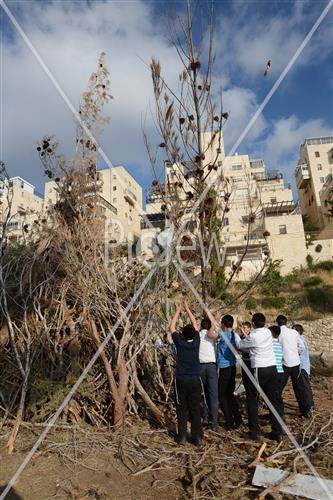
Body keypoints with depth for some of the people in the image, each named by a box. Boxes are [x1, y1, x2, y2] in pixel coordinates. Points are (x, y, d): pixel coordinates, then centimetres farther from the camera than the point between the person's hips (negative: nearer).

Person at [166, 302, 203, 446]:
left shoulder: (180, 342, -10)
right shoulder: (196, 341, -5)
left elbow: (171, 327, 3)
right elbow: (196, 326, 10)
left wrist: (178, 311, 11)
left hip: (181, 380, -1)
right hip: (195, 380, 2)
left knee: (182, 409, 9)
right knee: (196, 409, 8)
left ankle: (182, 437, 13)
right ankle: (197, 437, 12)